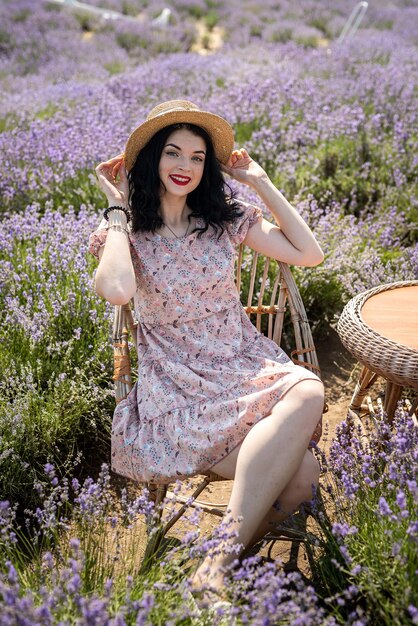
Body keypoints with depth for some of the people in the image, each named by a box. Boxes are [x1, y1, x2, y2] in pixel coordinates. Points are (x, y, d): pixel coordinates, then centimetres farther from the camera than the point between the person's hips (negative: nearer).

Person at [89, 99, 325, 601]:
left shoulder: (227, 217, 10)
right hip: (178, 387, -4)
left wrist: (259, 181, 4)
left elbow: (309, 254, 3)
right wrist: (117, 208, -8)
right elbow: (117, 290, -23)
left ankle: (224, 552, -27)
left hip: (247, 366, 4)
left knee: (308, 390, -34)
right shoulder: (123, 232, 1)